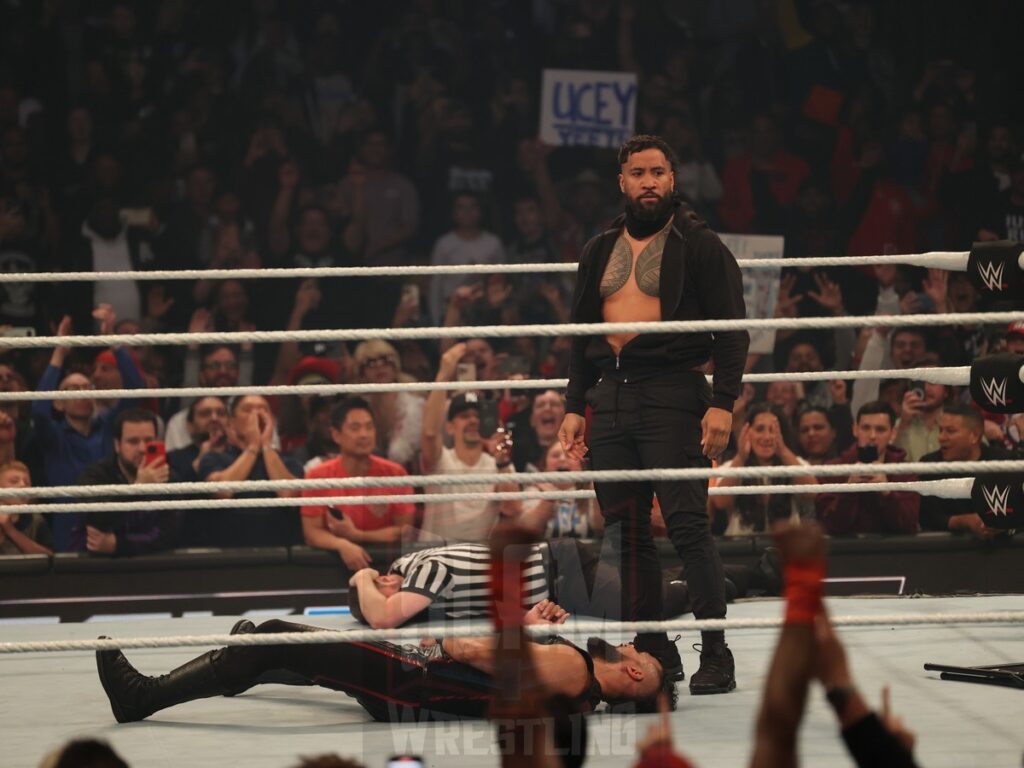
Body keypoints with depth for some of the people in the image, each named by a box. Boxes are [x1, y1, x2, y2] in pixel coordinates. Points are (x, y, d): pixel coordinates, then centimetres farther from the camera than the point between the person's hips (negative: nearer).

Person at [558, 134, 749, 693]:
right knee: (625, 534, 5)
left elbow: (732, 331, -3)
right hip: (609, 397, 6)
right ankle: (653, 652, 12)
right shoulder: (600, 251, 19)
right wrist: (574, 407, 15)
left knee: (687, 524, -12)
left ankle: (716, 655, -10)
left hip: (671, 395, -6)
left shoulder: (699, 246, 2)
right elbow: (582, 335, 23)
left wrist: (722, 403, -13)